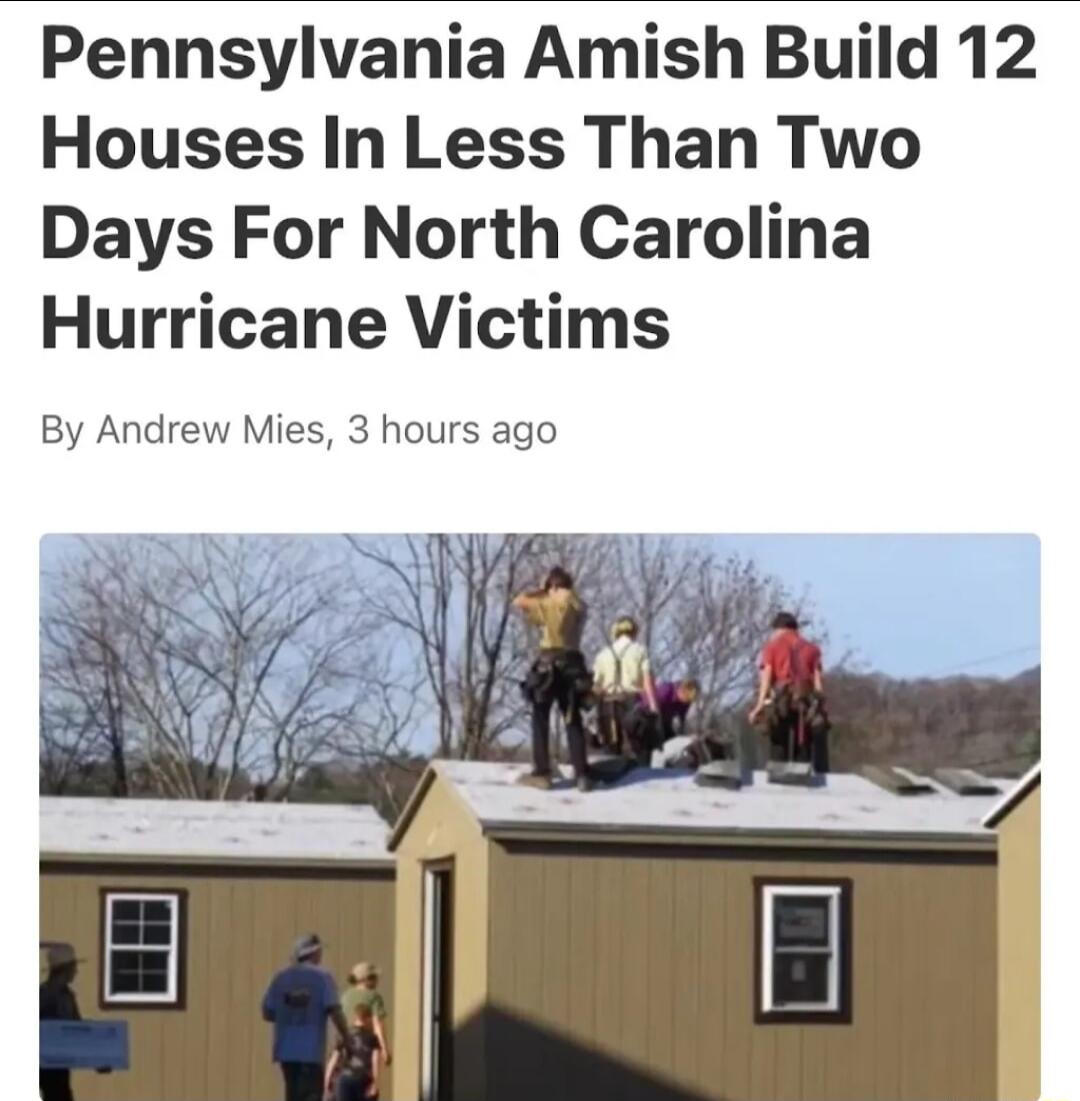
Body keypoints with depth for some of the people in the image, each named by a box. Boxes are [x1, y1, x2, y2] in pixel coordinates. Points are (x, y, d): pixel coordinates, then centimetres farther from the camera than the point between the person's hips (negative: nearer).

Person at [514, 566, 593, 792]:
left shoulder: (548, 604, -4)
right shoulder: (579, 606, 9)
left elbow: (519, 601, 3)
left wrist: (540, 590, 14)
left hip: (549, 664, -4)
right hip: (573, 665, 4)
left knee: (540, 719, 2)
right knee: (573, 721, 8)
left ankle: (542, 773, -4)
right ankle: (582, 775, 1)